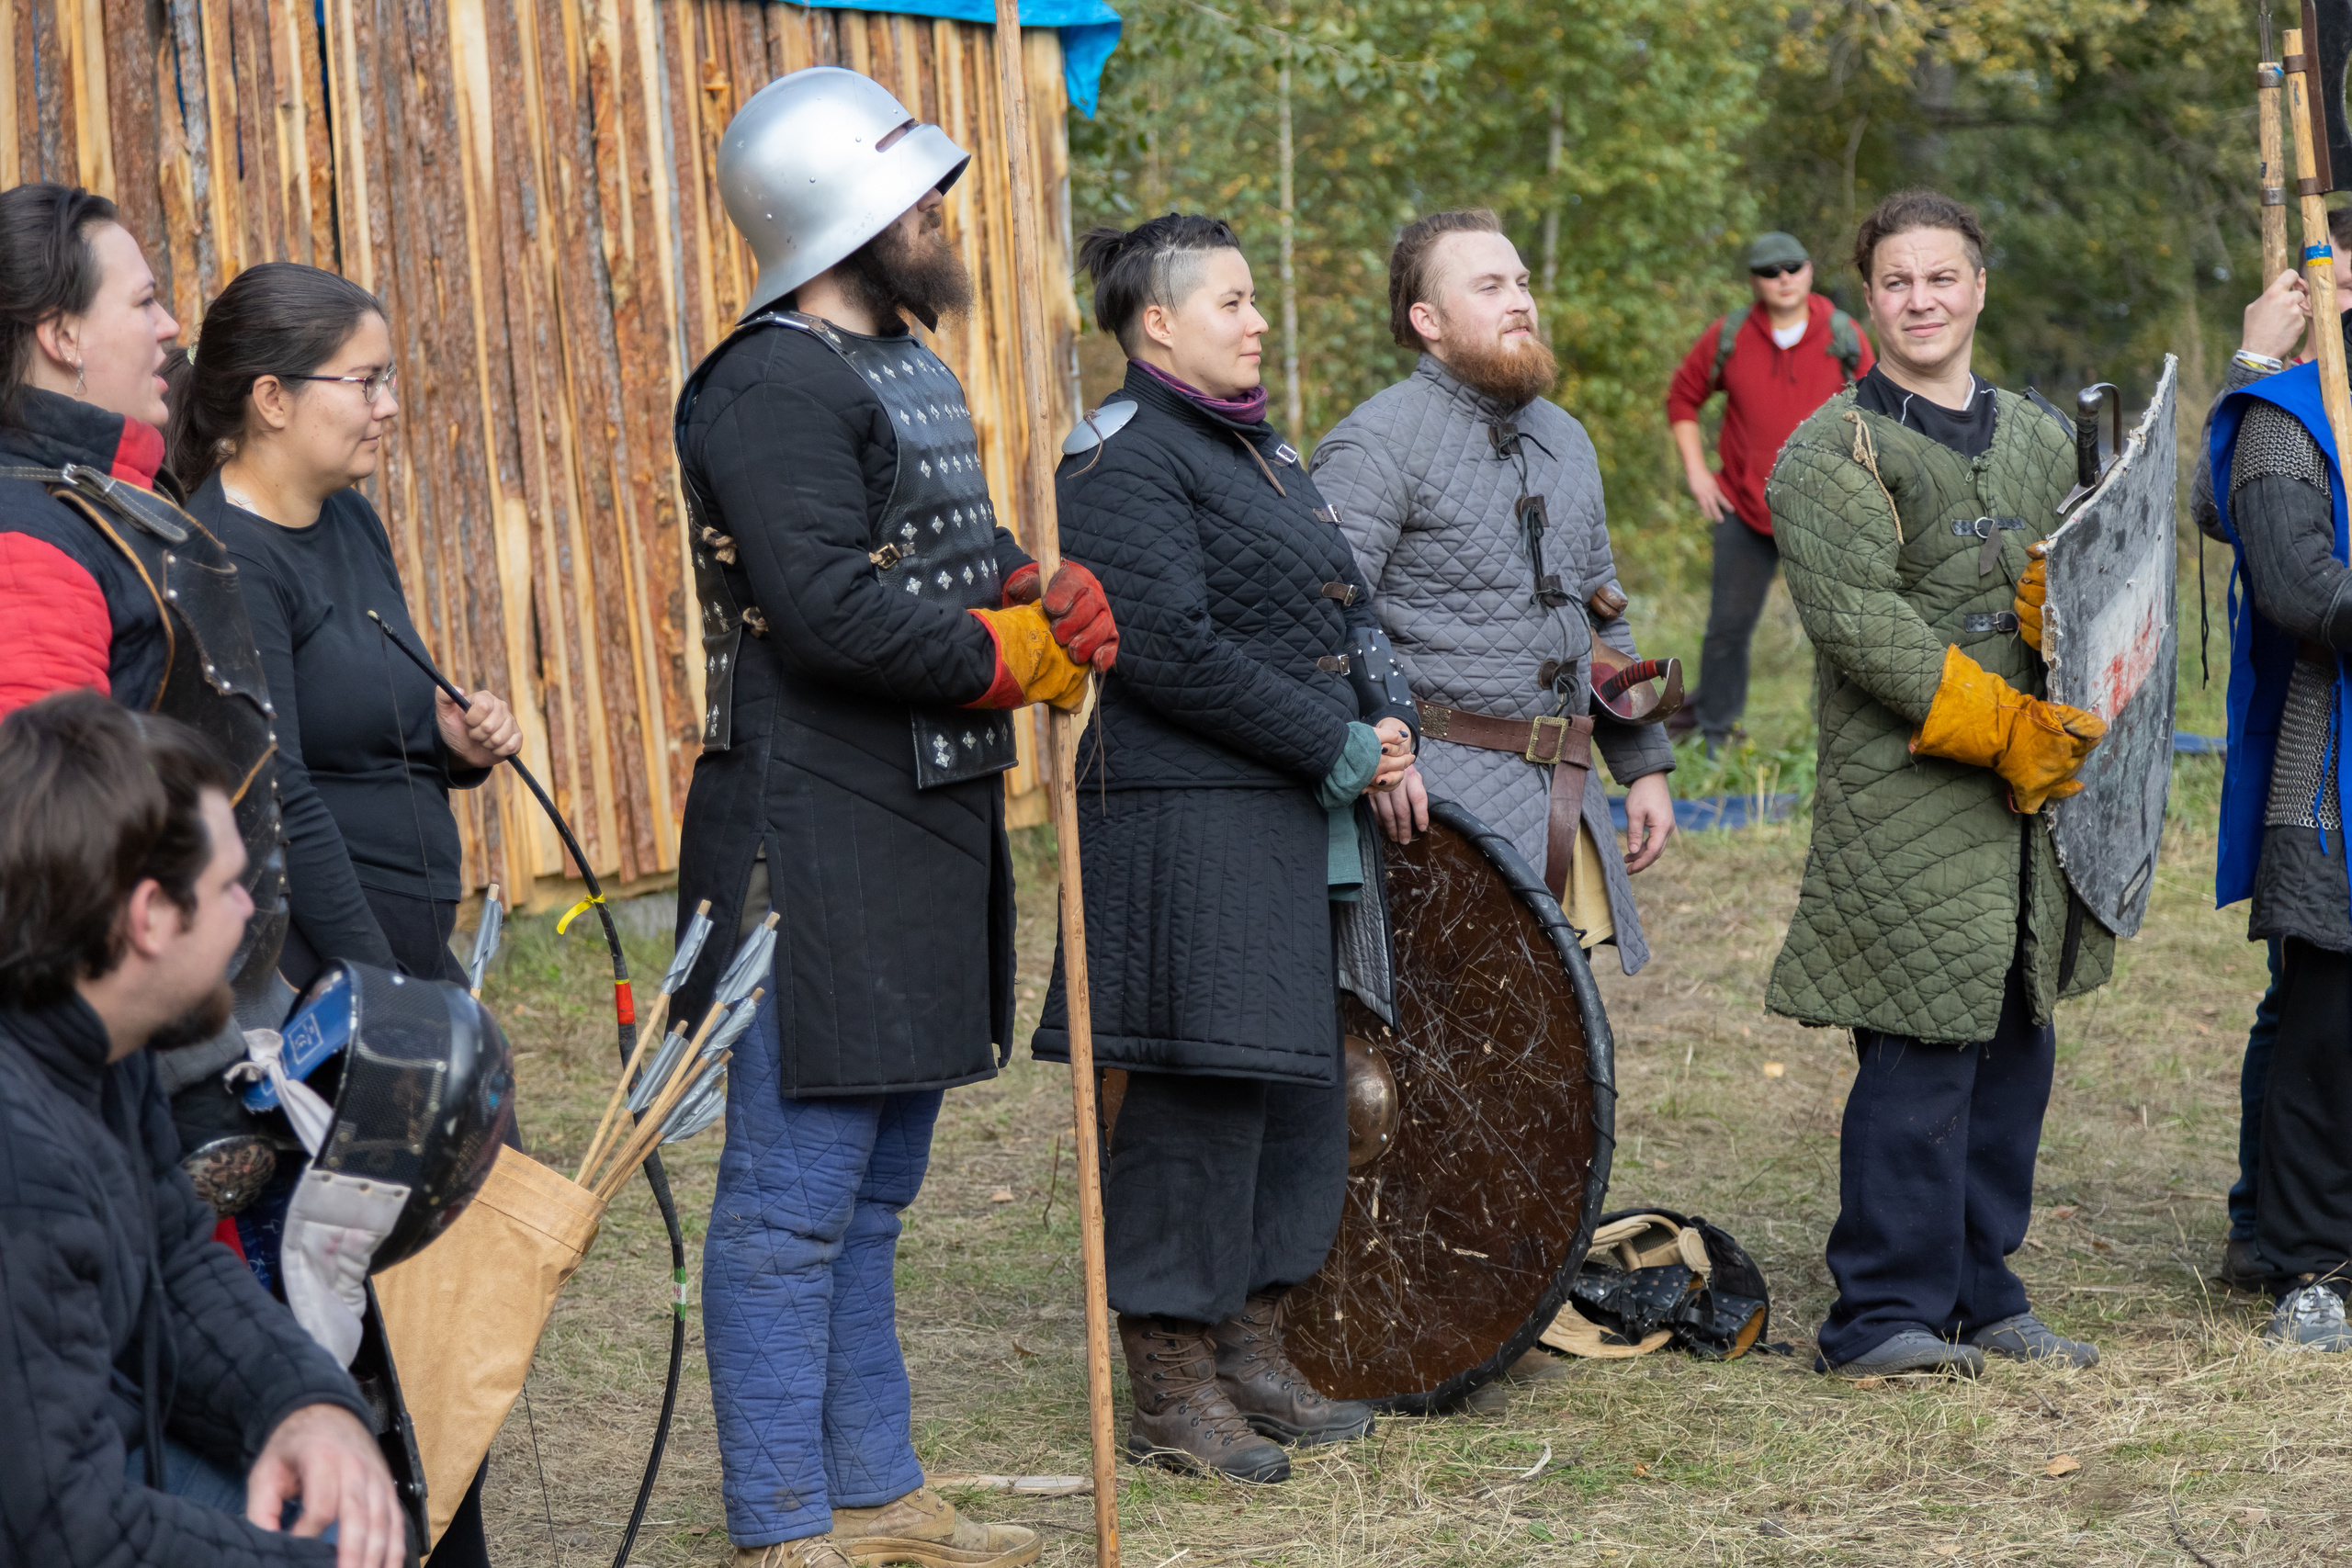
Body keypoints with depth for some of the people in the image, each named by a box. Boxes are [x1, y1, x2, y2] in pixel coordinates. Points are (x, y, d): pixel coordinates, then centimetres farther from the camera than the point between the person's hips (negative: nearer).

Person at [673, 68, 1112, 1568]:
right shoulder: (774, 389, -15)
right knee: (796, 1202, -4)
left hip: (929, 829, 10)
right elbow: (828, 604, -25)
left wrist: (1053, 598, -3)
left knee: (875, 1188, 18)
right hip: (815, 842, -10)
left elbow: (968, 558, 20)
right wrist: (1010, 653, -14)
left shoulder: (910, 367, 17)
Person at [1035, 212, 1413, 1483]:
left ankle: (1253, 1354, 22)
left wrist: (1383, 724, 4)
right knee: (1199, 1096, -5)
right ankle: (1169, 1390, 3)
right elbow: (1174, 652, -20)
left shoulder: (1258, 447, 19)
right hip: (1190, 824, -10)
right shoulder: (1124, 460, -11)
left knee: (1295, 1086, 12)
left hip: (1292, 827, 10)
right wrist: (1337, 749, -16)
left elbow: (1337, 610, 24)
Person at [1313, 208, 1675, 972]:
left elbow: (1603, 616, 25)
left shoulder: (1564, 439, 19)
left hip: (1566, 798, 8)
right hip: (1436, 794, -8)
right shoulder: (1377, 444, -7)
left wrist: (1644, 765, 20)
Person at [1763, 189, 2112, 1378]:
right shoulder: (1832, 452, -5)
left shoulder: (2037, 439, 17)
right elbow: (1862, 625, -15)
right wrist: (2005, 731, -18)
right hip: (1905, 802, -7)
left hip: (2031, 799, 7)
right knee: (1920, 1055, -8)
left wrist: (2078, 720, -6)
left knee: (2016, 1044, 11)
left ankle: (1979, 1293, 22)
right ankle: (1884, 1316, 1)